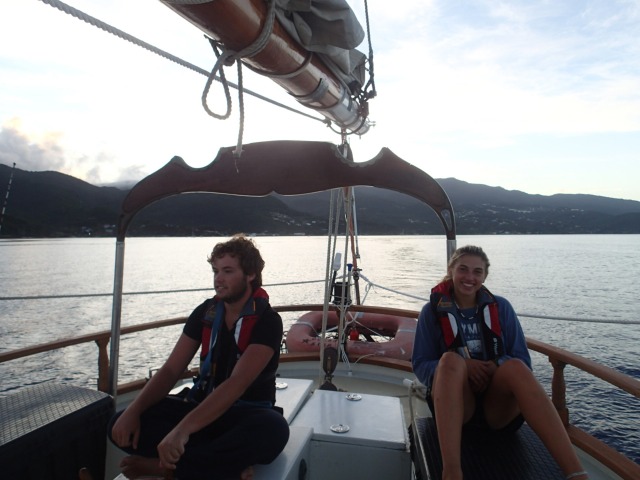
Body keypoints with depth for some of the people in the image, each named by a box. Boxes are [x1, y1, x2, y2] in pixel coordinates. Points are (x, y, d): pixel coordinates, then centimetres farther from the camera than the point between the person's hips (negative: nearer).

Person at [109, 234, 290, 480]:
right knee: (122, 425, -16)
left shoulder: (267, 321, -17)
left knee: (273, 430, -41)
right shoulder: (206, 312, 1)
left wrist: (182, 430, -38)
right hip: (204, 407, 5)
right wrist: (133, 410, -17)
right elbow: (171, 370, 0)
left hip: (248, 414, -5)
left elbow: (237, 384, -28)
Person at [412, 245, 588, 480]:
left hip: (499, 408, 1)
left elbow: (523, 361, 4)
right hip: (454, 405, -1)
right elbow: (420, 365, 0)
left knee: (515, 366, -30)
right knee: (450, 358, -32)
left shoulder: (501, 307, 8)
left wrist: (497, 367, -17)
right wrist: (463, 367, -17)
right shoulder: (433, 311, 4)